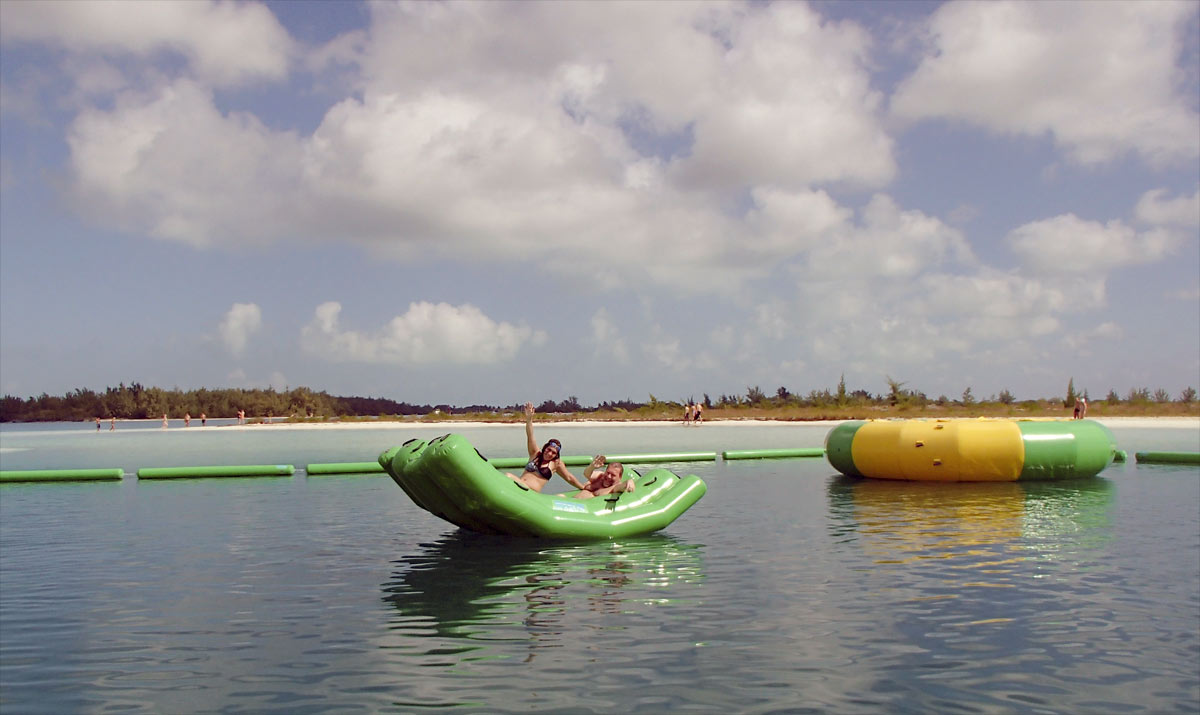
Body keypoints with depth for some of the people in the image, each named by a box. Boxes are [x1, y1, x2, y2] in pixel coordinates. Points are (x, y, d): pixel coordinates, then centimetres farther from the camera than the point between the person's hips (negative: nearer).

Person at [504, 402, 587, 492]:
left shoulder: (556, 463, 13)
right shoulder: (535, 454, 19)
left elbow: (569, 478, 20)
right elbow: (530, 437, 6)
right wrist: (529, 419, -8)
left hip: (531, 494, -4)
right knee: (507, 476, -32)